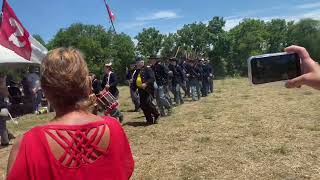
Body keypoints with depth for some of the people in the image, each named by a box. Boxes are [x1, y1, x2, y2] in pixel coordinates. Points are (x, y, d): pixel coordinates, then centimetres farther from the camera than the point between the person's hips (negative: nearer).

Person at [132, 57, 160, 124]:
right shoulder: (137, 71, 17)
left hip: (148, 89, -8)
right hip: (141, 90, 8)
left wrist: (146, 84, -27)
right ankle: (149, 119, 20)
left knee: (148, 103, -18)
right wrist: (134, 88, 6)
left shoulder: (148, 69, -5)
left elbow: (152, 78, -15)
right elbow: (134, 81, 19)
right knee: (143, 105, 7)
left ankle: (156, 115, 7)